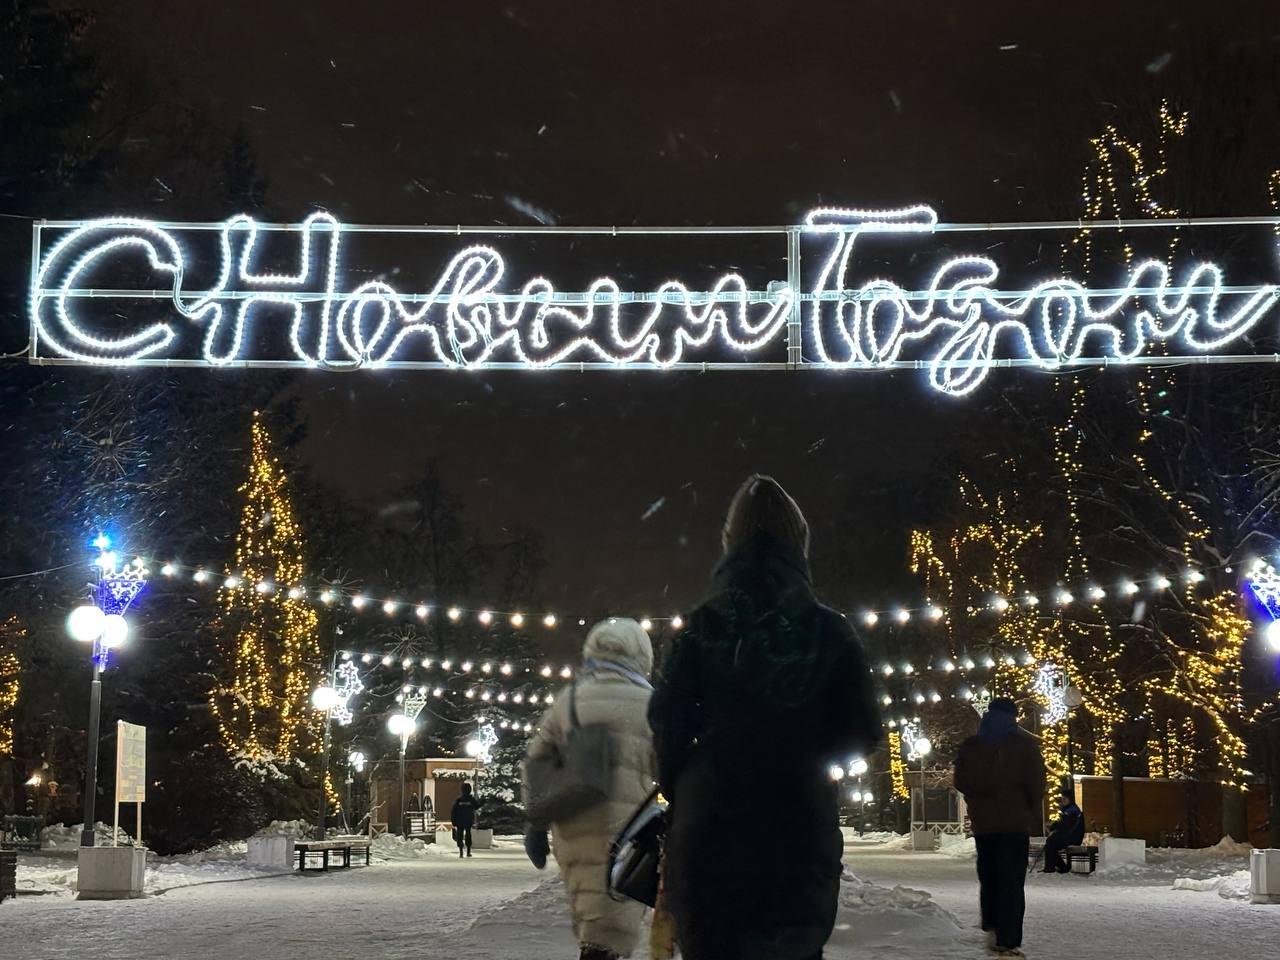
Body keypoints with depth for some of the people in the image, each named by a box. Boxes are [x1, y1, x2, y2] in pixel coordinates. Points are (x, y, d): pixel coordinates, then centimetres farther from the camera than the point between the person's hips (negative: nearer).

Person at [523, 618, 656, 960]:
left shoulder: (565, 703, 14)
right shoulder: (648, 703, 1)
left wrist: (535, 826, 20)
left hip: (571, 829, 5)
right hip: (621, 827, -5)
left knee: (590, 926, 19)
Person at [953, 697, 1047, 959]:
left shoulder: (970, 746, 6)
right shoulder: (1025, 744, -4)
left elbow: (961, 782, 6)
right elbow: (1036, 785, -8)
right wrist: (1032, 815, 5)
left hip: (983, 823, 3)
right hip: (1016, 822, -3)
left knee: (989, 879, 18)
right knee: (1012, 883, -3)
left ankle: (992, 928, 11)